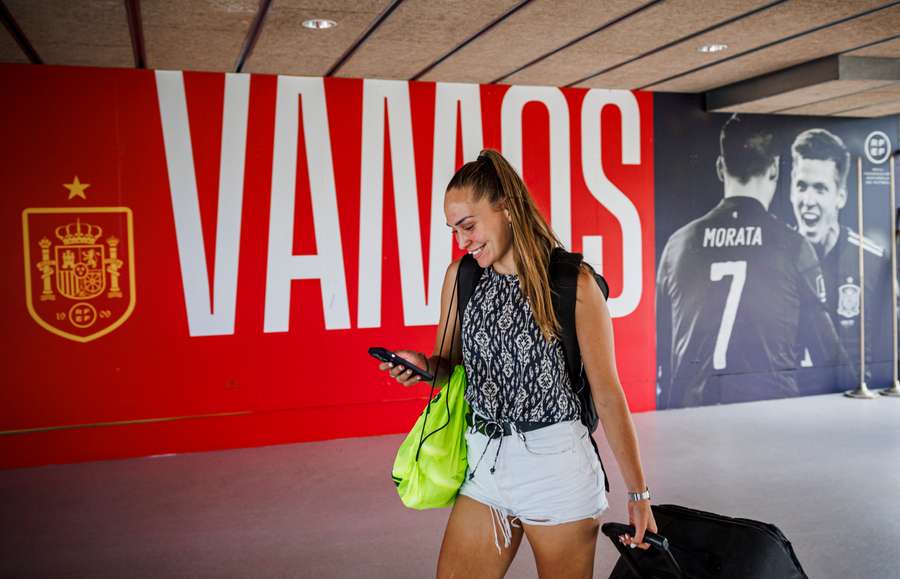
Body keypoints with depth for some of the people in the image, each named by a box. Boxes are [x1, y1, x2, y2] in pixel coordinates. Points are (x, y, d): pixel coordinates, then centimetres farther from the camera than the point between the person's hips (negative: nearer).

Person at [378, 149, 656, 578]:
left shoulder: (574, 282, -10)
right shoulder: (460, 276, 3)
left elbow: (606, 392, -7)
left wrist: (638, 492, -4)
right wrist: (424, 366, -10)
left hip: (556, 463, -4)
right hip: (484, 461, 4)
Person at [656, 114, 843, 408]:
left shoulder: (679, 243, 1)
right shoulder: (793, 246, -4)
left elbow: (660, 344, 7)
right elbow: (825, 340, 5)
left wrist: (667, 413, 18)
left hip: (692, 406, 2)